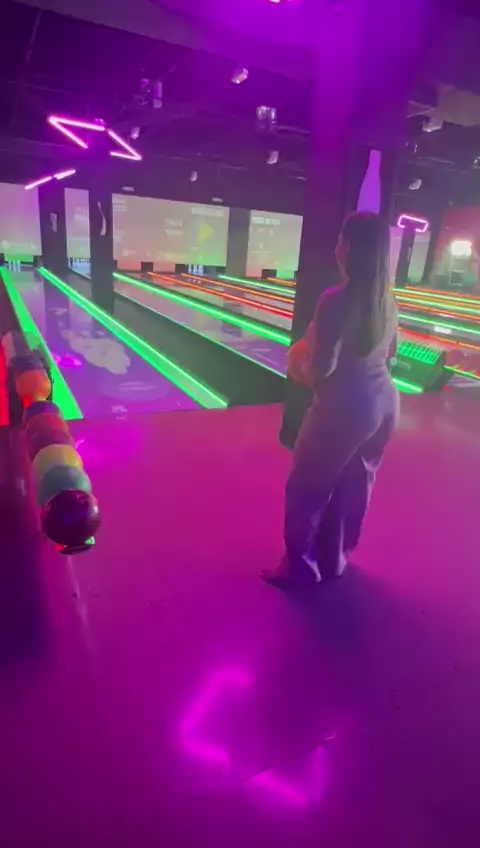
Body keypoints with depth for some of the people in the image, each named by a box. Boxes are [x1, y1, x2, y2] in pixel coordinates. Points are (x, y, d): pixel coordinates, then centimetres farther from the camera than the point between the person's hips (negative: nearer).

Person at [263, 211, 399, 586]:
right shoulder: (387, 298, 5)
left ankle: (300, 565, 24)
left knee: (307, 487, 10)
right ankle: (334, 559, 36)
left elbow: (322, 368, -21)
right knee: (354, 484, 19)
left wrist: (303, 367, -1)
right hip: (386, 402, 8)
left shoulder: (337, 301, -20)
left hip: (346, 407, -8)